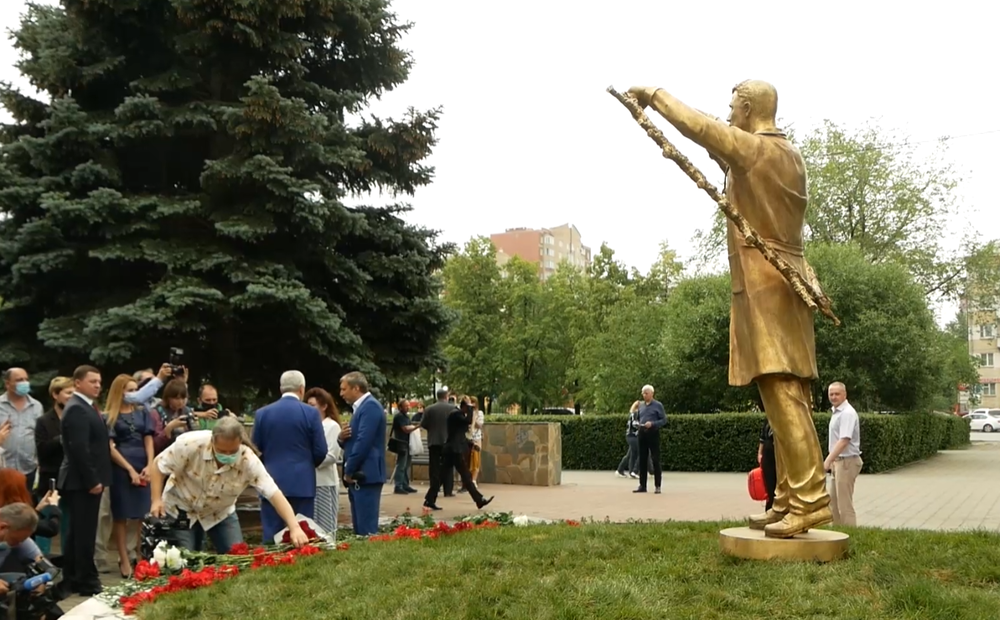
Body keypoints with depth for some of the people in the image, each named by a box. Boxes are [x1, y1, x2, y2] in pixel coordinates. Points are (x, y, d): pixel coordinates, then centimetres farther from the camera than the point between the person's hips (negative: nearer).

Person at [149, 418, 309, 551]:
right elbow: (158, 465, -16)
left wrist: (294, 527, -43)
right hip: (181, 508, -1)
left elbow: (274, 493, -33)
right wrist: (156, 500, -24)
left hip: (220, 513, 2)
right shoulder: (191, 444, -32)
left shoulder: (249, 461, -29)